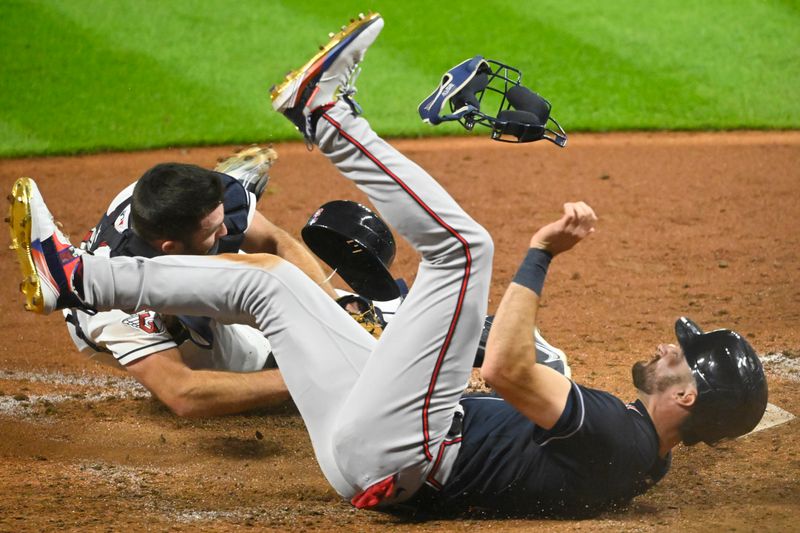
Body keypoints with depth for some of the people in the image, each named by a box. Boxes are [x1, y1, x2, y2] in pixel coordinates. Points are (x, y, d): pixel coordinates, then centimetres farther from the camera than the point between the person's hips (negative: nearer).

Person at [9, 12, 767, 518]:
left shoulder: (620, 439, -19)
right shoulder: (633, 451, 11)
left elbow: (506, 370, -31)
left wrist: (542, 254, -29)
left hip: (390, 452, -10)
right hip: (375, 454, 10)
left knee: (461, 244, -17)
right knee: (266, 278, 19)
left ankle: (325, 113, -5)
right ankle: (74, 279, 21)